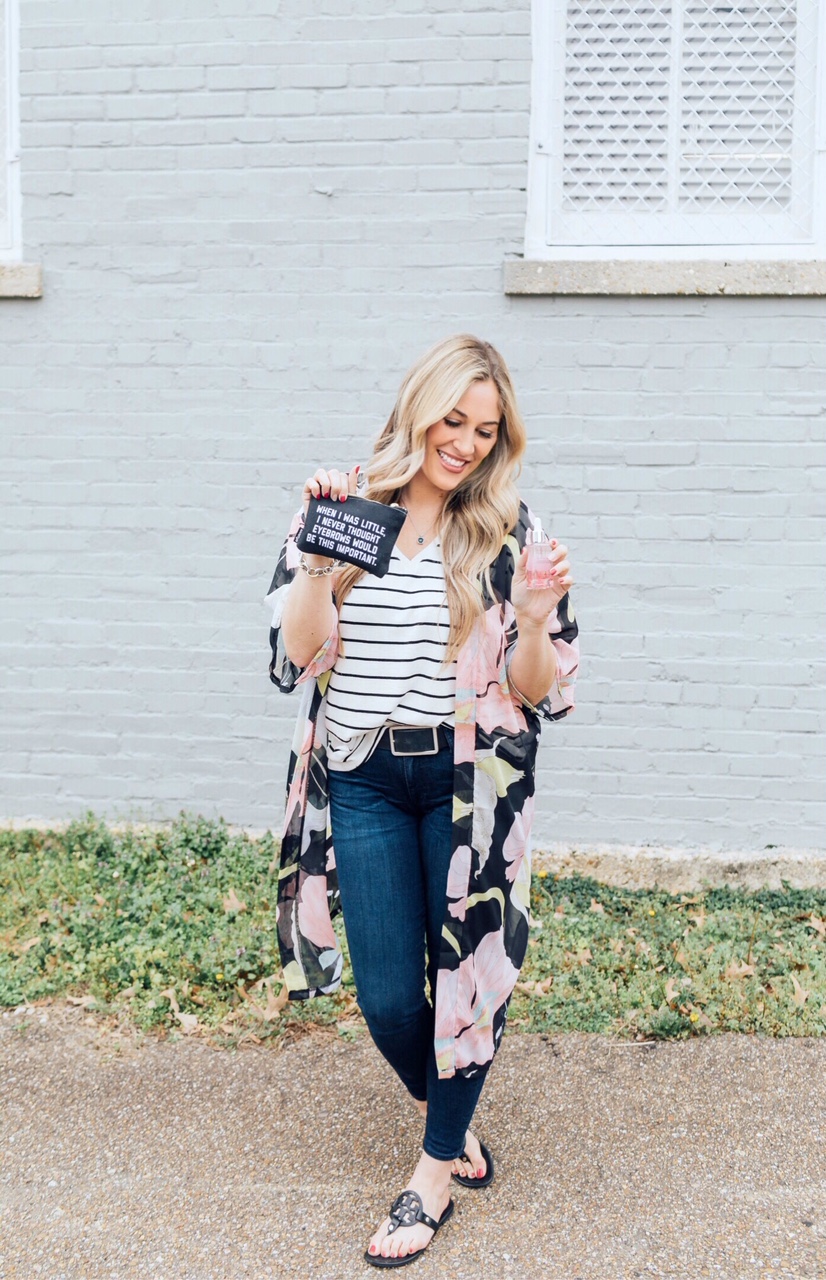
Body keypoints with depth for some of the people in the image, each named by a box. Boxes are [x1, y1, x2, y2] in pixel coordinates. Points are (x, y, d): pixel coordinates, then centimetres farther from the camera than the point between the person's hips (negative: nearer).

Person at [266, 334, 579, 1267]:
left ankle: (439, 1166, 29)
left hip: (470, 779, 0)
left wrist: (538, 622, -19)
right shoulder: (345, 511, 2)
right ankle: (443, 1112, 36)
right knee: (387, 996, 2)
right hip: (363, 779, 1)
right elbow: (292, 658, -7)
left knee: (466, 972, 5)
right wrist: (319, 552, -18)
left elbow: (539, 695, 0)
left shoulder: (509, 534, 1)